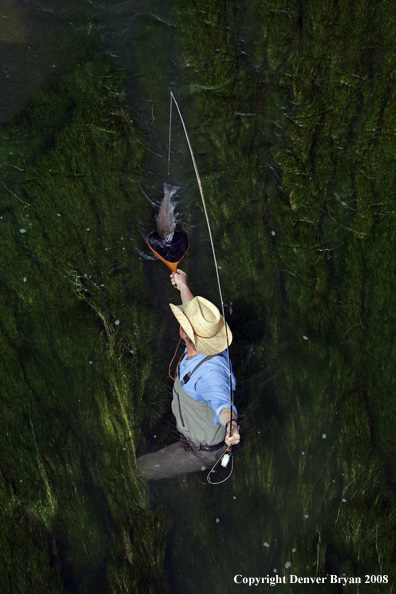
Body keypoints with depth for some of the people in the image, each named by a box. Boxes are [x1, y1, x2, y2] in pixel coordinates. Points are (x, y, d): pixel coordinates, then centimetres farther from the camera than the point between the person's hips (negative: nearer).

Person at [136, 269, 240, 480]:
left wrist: (230, 423, -79)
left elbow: (222, 401, -56)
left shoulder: (210, 372, -39)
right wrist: (183, 286, 21)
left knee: (140, 470, -7)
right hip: (190, 439, 9)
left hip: (201, 452, -9)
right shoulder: (201, 349, -12)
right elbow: (196, 320, 9)